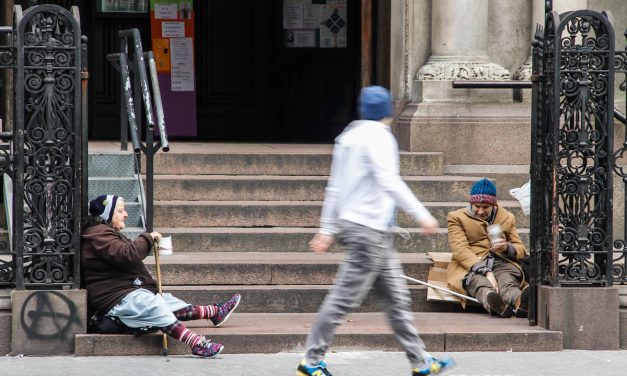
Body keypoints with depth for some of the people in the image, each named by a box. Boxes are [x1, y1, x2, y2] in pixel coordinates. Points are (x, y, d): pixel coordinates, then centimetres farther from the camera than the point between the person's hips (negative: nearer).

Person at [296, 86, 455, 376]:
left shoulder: (348, 136, 15)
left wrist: (327, 230, 19)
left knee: (395, 297, 11)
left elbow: (335, 187, 17)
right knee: (344, 298, -6)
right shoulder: (378, 137, -11)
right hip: (369, 230, -10)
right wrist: (422, 215, -20)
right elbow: (390, 182, -21)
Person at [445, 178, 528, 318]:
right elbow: (460, 250, -6)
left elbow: (520, 249, 22)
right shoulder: (457, 217, 10)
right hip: (470, 266, -3)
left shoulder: (507, 218, 22)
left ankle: (519, 302, -71)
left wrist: (507, 248, -6)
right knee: (479, 282, -40)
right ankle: (496, 305, -75)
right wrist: (486, 272, -22)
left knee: (507, 281, -35)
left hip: (501, 264, 3)